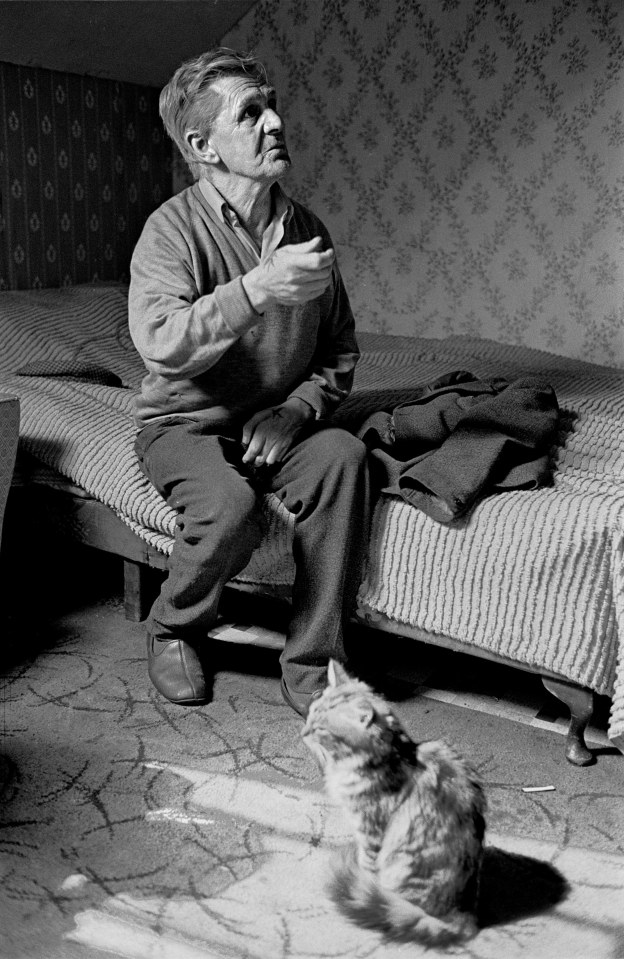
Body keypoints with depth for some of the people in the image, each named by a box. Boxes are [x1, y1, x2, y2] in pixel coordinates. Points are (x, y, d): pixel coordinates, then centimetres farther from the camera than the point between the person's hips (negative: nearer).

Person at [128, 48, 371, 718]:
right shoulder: (173, 228, -13)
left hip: (275, 423, 4)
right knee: (230, 508, -34)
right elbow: (159, 345, -30)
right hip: (184, 424, -4)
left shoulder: (306, 229, 2)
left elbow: (339, 352, 8)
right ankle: (172, 629, 1)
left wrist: (295, 411, -11)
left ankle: (313, 666, -18)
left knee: (343, 455, -28)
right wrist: (257, 289, -39)